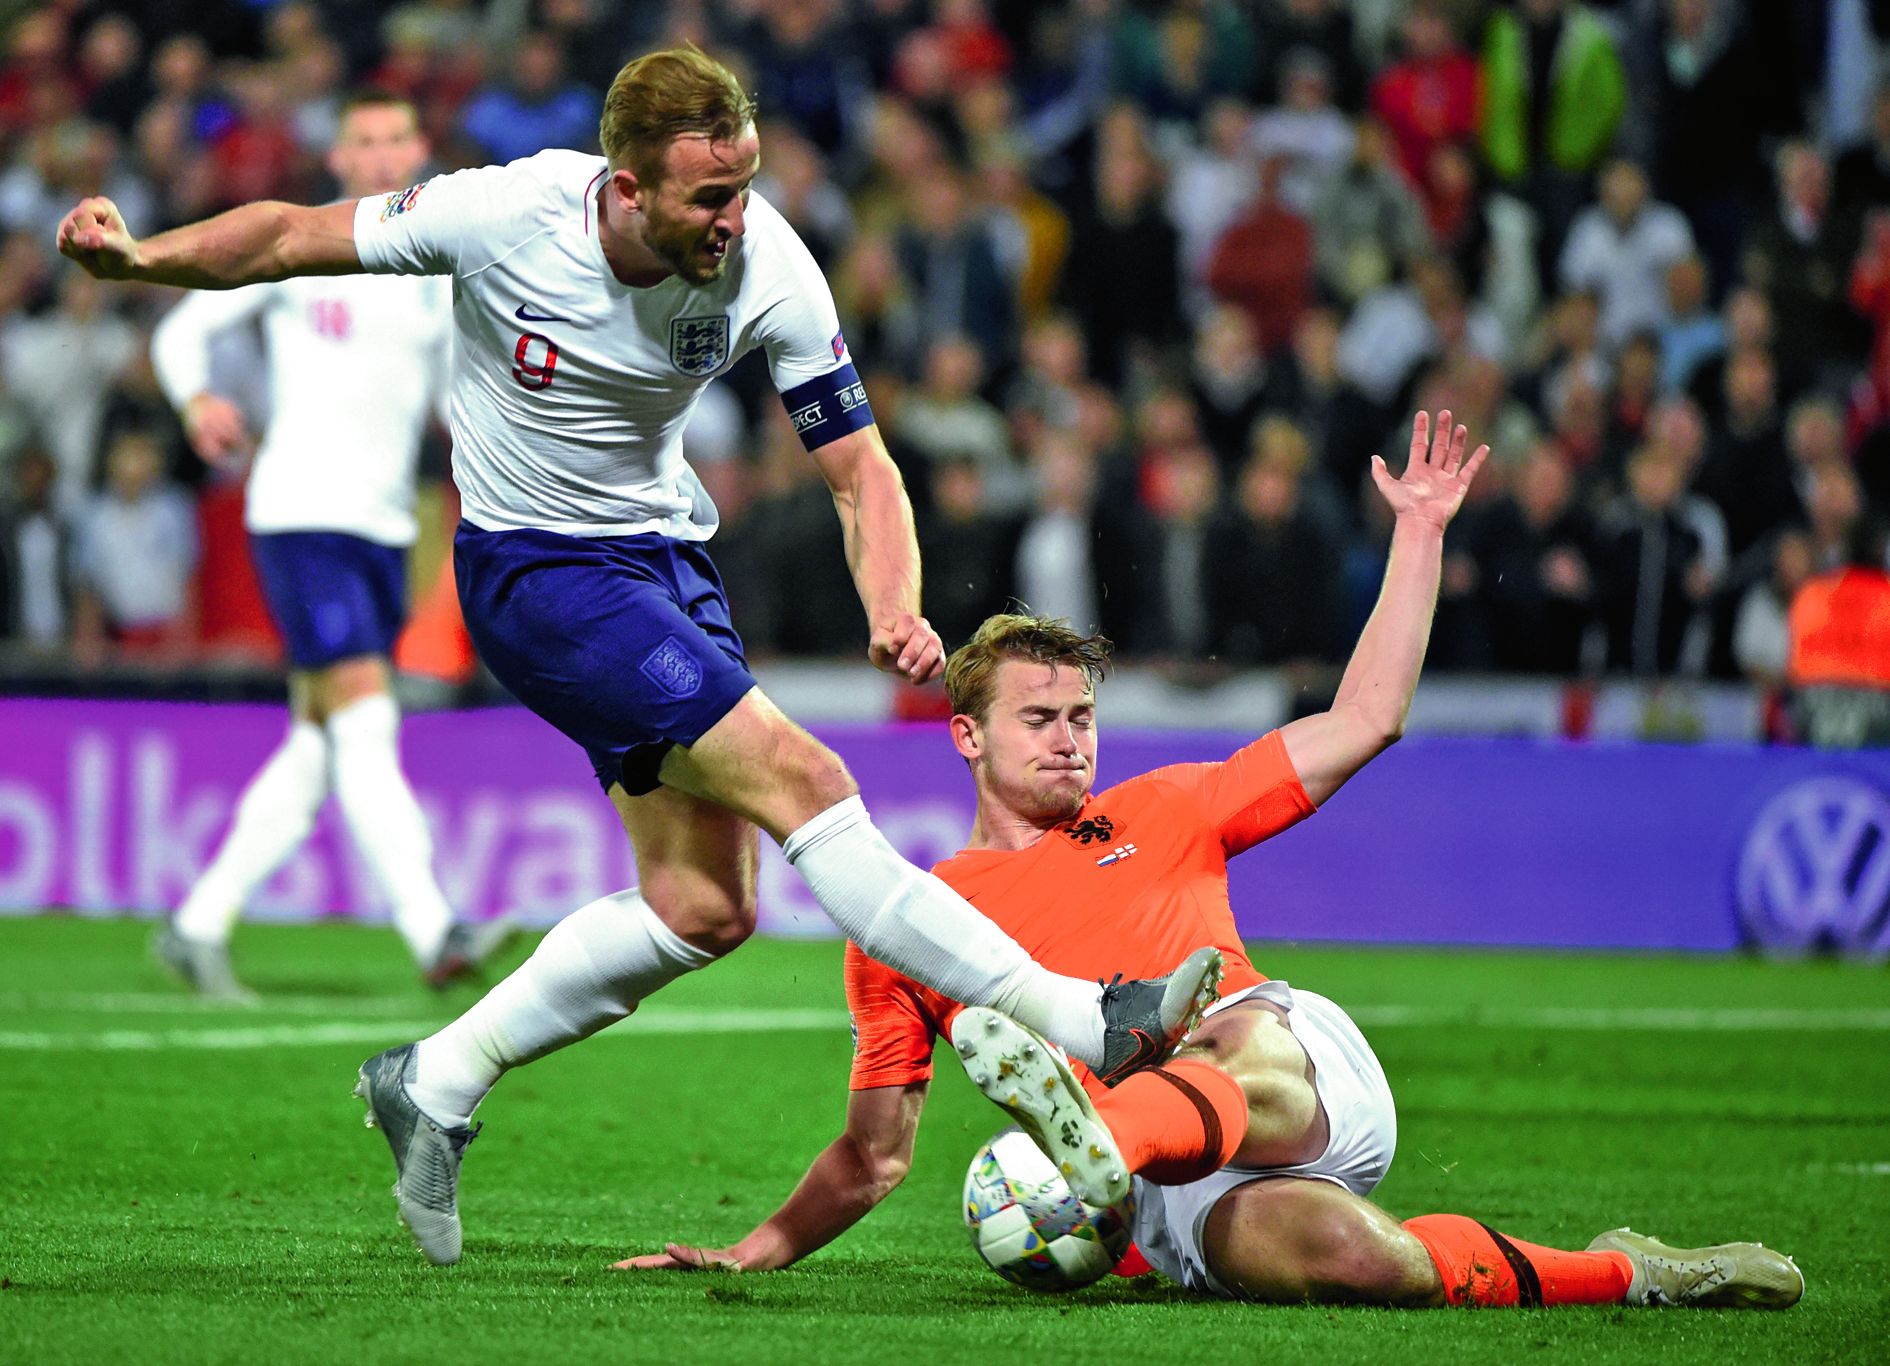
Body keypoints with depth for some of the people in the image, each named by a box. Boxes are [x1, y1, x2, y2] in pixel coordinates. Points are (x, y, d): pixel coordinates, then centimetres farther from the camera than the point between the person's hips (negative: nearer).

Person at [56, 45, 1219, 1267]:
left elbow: (860, 469, -9)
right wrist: (140, 258, -23)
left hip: (665, 552, 6)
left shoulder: (768, 269, -15)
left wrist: (897, 614, -27)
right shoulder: (507, 215, -23)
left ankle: (436, 1084, 18)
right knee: (800, 780, -19)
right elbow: (298, 238, -8)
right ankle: (1086, 1027, -20)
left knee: (706, 909, 1)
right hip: (536, 567, -6)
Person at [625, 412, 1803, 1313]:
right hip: (1176, 1204, -2)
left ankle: (1097, 1139, -71)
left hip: (1313, 1082, 2)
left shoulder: (1162, 815, 25)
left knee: (1247, 1043, -39)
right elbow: (875, 1156, 24)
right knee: (1336, 1252, -37)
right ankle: (1618, 1275, -22)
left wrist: (1421, 530, 21)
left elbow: (1363, 721, 25)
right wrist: (752, 1254, 11)